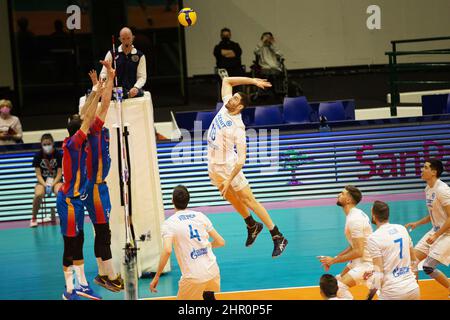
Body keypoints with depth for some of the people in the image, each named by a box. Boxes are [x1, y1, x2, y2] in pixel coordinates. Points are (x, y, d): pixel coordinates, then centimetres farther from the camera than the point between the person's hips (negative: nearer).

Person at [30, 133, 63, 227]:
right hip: (42, 181, 1)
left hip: (56, 181, -1)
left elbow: (59, 173, -5)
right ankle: (34, 218, -10)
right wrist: (45, 185, -21)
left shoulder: (58, 154, -5)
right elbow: (38, 174, -4)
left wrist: (52, 184, -21)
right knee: (38, 195, -33)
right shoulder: (38, 155, -3)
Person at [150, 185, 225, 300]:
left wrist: (156, 277, -13)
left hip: (193, 276, -5)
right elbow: (220, 242, 10)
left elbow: (167, 251, -20)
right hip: (213, 271, 5)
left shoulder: (169, 223, -5)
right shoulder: (200, 216, 7)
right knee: (208, 295, 34)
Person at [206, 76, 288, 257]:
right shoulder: (226, 107, -3)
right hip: (213, 166, 8)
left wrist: (229, 180, -31)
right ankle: (252, 226, 41)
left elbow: (241, 160, -27)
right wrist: (252, 81, 0)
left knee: (249, 200, -5)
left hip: (228, 166, -8)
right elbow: (226, 81, 8)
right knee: (232, 199, 20)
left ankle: (278, 237, 0)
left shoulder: (238, 127, -24)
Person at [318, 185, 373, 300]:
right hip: (360, 260, 11)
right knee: (338, 281, 21)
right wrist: (334, 258, 9)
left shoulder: (354, 219, -23)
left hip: (366, 262, -11)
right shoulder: (354, 214, 8)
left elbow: (358, 252, -26)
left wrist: (333, 260, -18)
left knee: (339, 287, -20)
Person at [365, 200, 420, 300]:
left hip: (392, 292, -6)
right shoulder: (402, 229, 8)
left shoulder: (373, 238, -10)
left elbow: (379, 272, -13)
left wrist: (371, 294, -3)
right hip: (413, 288, 6)